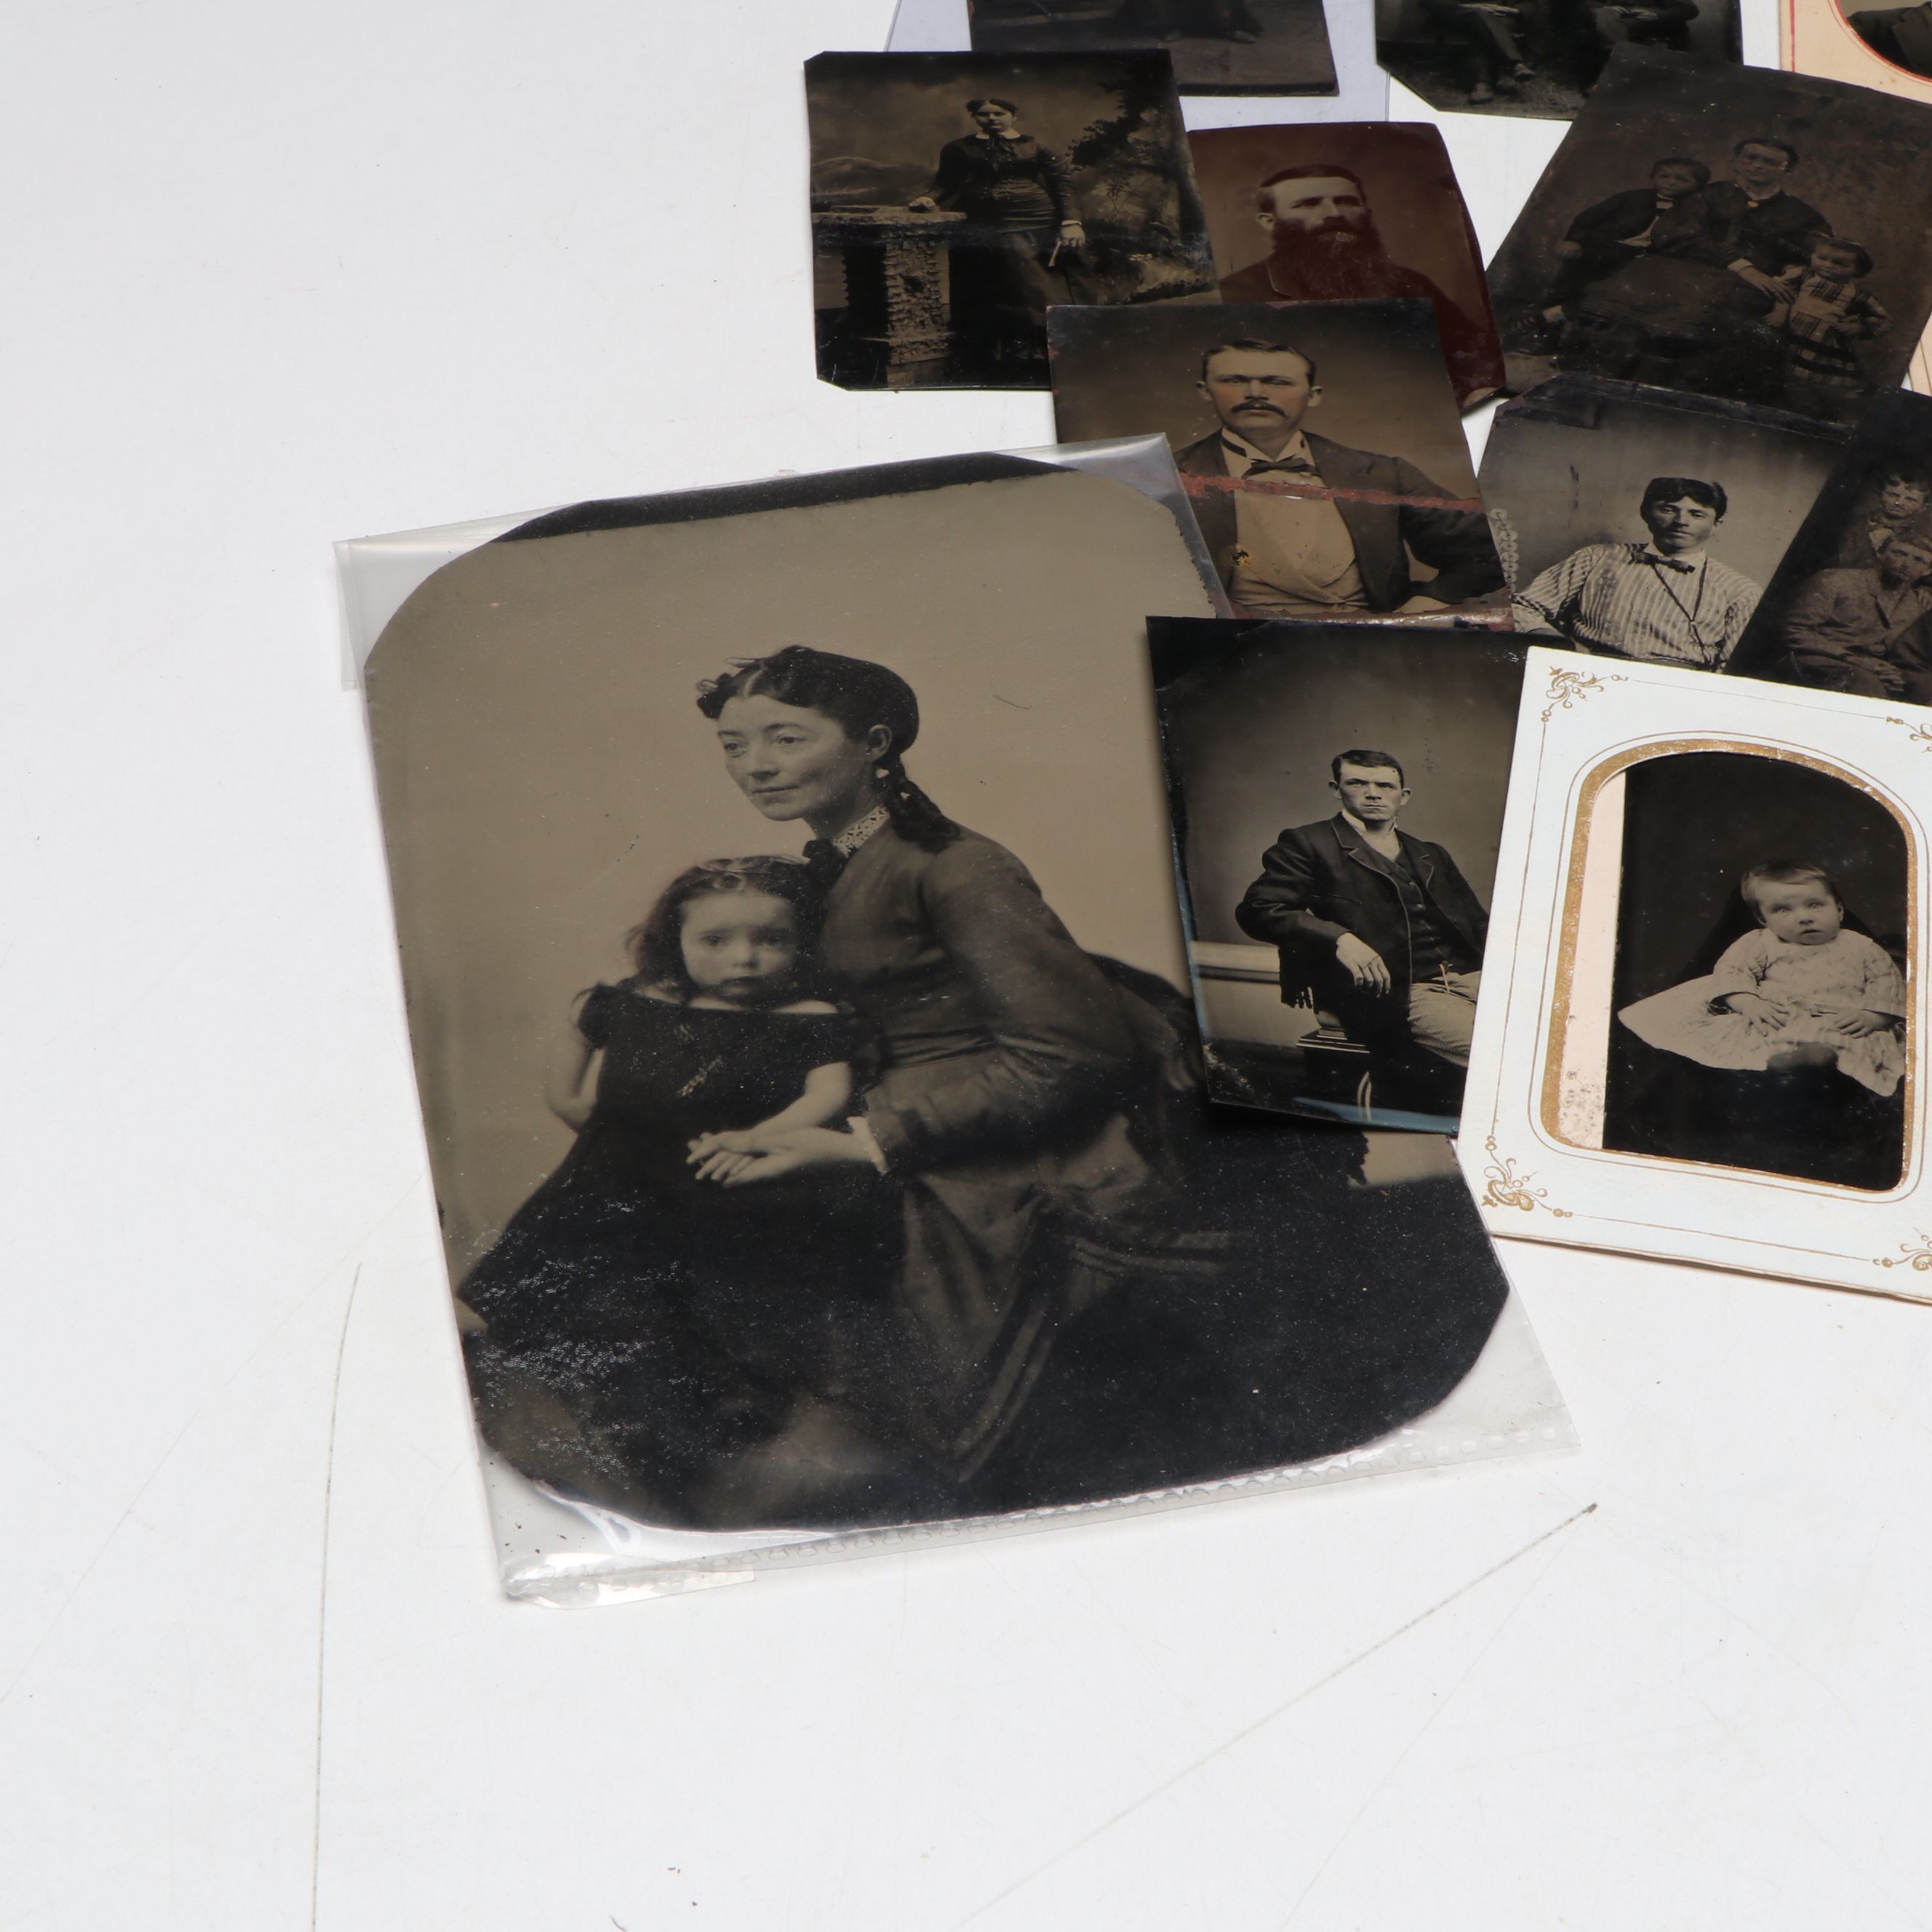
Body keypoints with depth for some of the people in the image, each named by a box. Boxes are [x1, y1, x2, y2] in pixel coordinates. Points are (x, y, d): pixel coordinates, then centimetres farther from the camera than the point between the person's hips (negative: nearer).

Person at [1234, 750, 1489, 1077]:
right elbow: (1257, 910, -6)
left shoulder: (1430, 856, 28)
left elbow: (1477, 924, 28)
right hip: (1400, 994, -6)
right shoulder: (1308, 844, 7)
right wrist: (1339, 939, -21)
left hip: (1472, 977, 6)